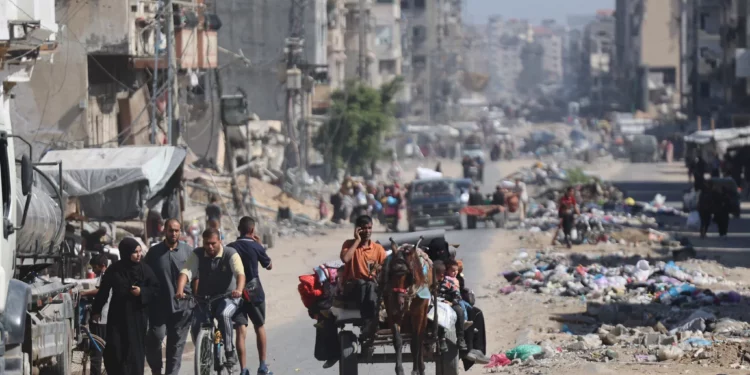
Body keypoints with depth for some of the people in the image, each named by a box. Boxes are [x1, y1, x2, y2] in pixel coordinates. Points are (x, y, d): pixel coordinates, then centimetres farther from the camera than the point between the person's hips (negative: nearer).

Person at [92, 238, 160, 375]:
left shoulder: (145, 270, 0)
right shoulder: (114, 270, -1)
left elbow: (155, 289, 2)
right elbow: (103, 291, 7)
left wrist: (142, 292, -15)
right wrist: (96, 310, 10)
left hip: (137, 315, 0)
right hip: (117, 316, 0)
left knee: (135, 349, 0)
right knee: (114, 351, -4)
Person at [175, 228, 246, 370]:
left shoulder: (230, 254, -12)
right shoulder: (197, 254, -6)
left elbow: (240, 273, -27)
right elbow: (186, 272, -18)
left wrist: (239, 289, -48)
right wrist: (180, 290, -38)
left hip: (227, 297, -3)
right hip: (204, 298, 3)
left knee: (224, 315, -34)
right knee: (196, 324, -18)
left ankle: (230, 353, -23)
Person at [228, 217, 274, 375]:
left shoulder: (230, 248, -3)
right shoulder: (256, 247, -7)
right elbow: (269, 265, 6)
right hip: (254, 292, -1)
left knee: (241, 330, -1)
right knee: (260, 327, 16)